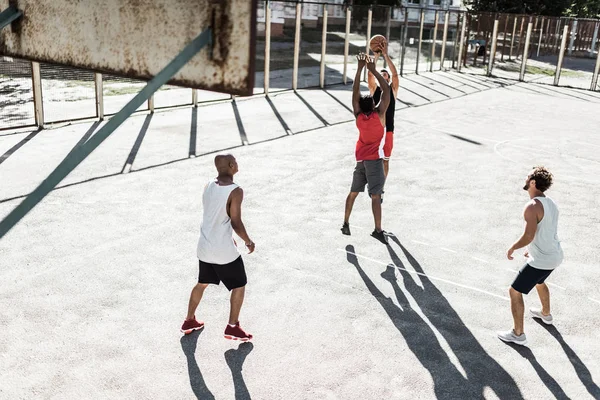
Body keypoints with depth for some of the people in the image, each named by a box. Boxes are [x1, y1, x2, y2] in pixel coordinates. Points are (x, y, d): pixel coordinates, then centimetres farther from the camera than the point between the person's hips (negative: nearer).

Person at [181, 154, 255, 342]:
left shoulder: (208, 186, 4)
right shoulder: (235, 191, -18)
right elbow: (236, 222, -18)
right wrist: (248, 241, -1)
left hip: (204, 247, 7)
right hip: (224, 250, -7)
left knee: (202, 283, 26)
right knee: (239, 285, 13)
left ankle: (189, 321, 36)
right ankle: (232, 327, 15)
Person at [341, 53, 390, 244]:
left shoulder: (358, 116, -2)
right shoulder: (379, 114, -12)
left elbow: (355, 91, 1)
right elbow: (386, 90, -9)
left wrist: (360, 68, -1)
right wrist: (373, 70, -8)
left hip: (360, 158, 5)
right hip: (374, 159, -5)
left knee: (353, 191, 15)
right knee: (375, 195, -10)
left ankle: (346, 223, 22)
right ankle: (378, 230, -14)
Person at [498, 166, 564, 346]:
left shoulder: (532, 207, -23)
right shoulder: (551, 203, 5)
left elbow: (528, 236, -29)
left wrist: (512, 248, -13)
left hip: (541, 260, -9)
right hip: (555, 256, 9)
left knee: (515, 291, 2)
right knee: (539, 282, 36)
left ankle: (518, 334, 10)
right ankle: (546, 314, 57)